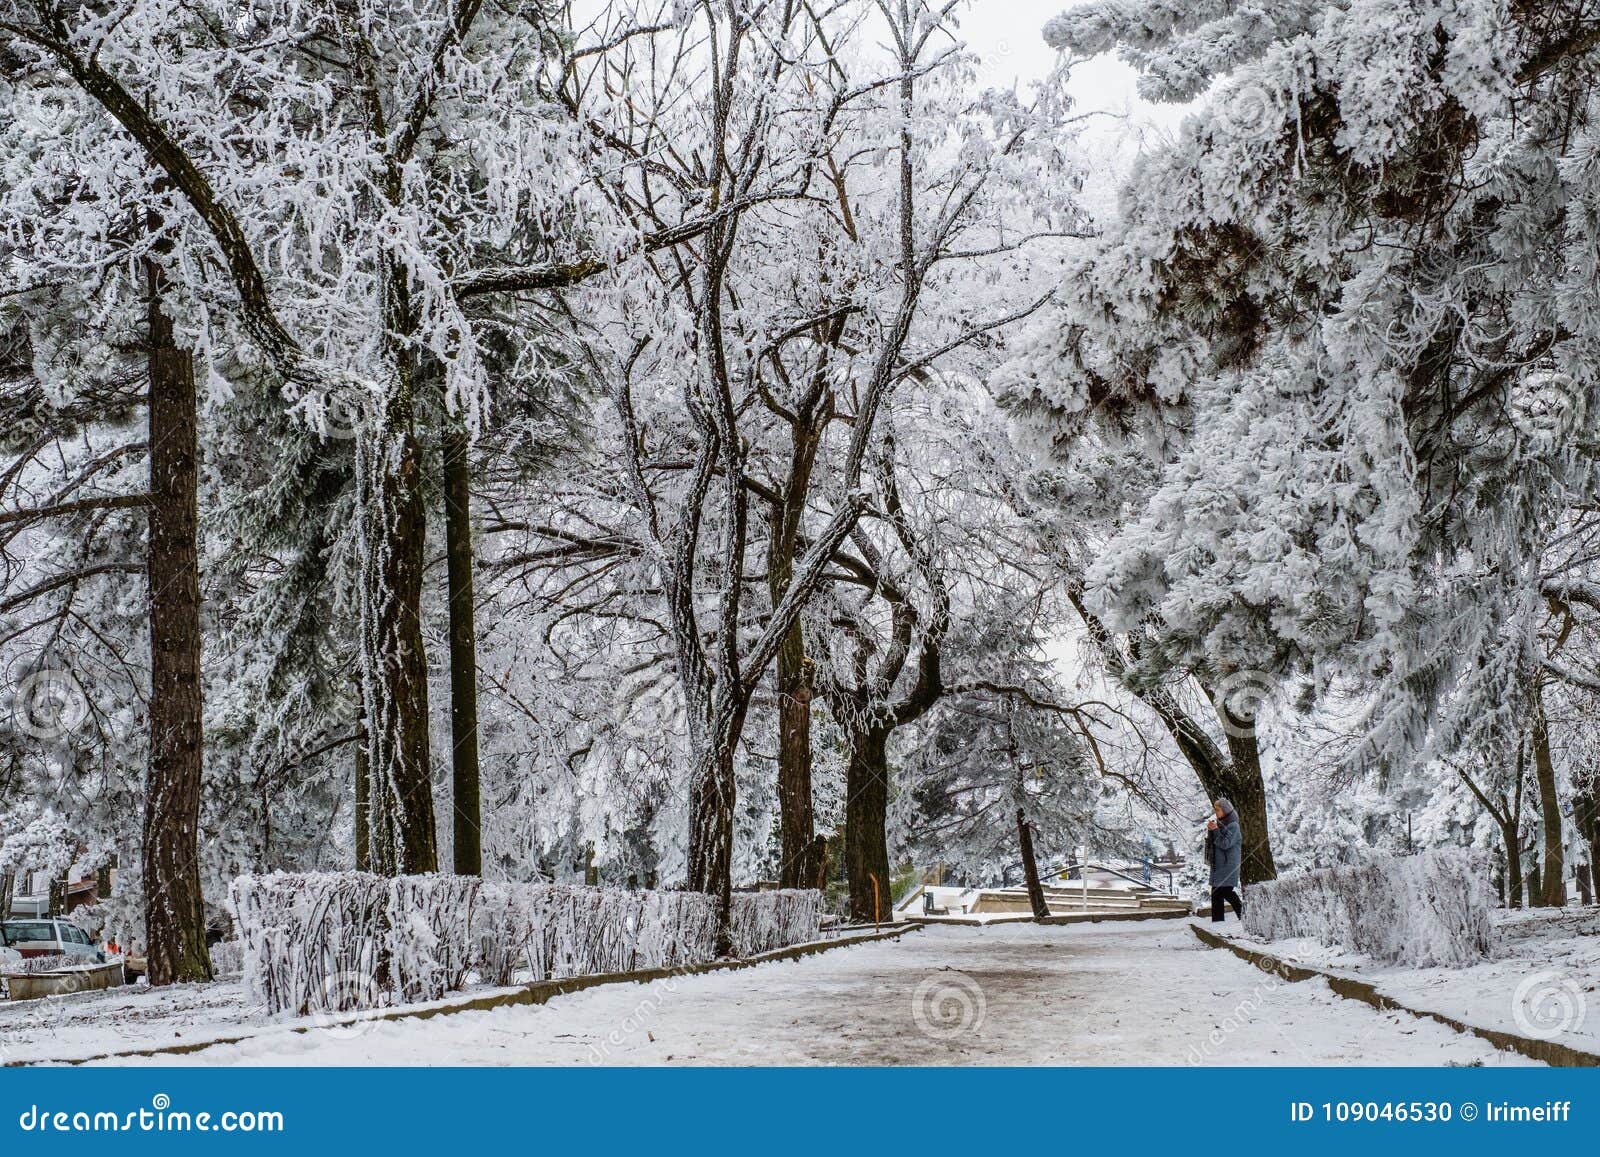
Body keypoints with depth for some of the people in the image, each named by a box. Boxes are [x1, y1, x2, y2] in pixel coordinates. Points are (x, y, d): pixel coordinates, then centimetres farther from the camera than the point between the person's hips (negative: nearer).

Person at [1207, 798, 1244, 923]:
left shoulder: (1233, 826, -10)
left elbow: (1225, 844, -18)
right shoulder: (1220, 823, 14)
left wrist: (1216, 830, -18)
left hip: (1228, 864, -8)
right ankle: (1217, 919, 5)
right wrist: (1210, 831, -2)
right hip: (1217, 864, 8)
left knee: (1226, 891, -10)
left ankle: (1241, 907, 14)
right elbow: (1211, 842, 15)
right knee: (1216, 893, 4)